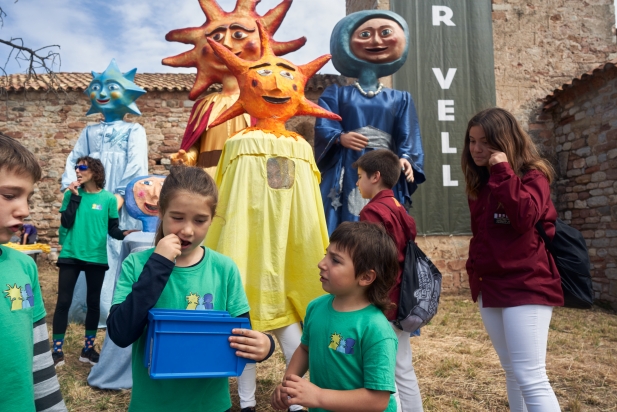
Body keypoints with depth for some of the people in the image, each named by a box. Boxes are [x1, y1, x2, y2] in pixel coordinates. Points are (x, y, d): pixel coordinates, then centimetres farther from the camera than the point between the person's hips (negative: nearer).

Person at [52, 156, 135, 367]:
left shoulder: (108, 198, -3)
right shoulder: (71, 194, 1)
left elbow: (112, 228, 1)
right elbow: (66, 223, -10)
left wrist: (123, 234, -20)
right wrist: (75, 197, -13)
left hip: (96, 257, 0)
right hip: (70, 255, 0)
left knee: (94, 303, 9)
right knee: (63, 302, 2)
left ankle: (88, 348, 23)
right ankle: (57, 350, 15)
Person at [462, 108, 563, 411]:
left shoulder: (532, 175, -7)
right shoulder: (480, 183, 12)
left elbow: (525, 218, -26)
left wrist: (503, 171, -22)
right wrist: (474, 272, 13)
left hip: (527, 287, -7)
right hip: (490, 287, 7)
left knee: (530, 378, -9)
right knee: (512, 373, 17)